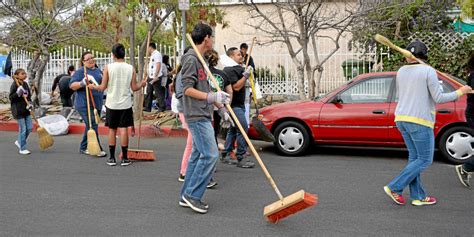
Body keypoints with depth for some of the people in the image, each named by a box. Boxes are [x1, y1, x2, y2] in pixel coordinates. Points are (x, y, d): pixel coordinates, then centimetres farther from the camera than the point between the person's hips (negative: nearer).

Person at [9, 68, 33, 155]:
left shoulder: (25, 84, 8)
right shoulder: (14, 85, -11)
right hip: (18, 110, -7)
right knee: (23, 129, -3)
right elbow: (10, 97, -11)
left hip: (25, 109, 7)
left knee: (30, 127, 7)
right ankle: (22, 149, 8)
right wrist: (18, 94, -27)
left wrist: (29, 103, -2)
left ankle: (19, 142, 30)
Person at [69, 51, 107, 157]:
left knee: (90, 126, 14)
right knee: (92, 127, -10)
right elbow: (72, 85, -12)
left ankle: (83, 148, 25)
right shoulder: (80, 71, -6)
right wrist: (82, 83, -27)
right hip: (85, 104, -7)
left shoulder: (98, 71, 15)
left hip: (97, 104, 7)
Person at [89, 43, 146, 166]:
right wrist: (142, 84, 20)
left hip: (111, 104, 0)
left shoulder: (108, 68, -6)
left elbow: (103, 87, -5)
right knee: (123, 129, 3)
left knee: (112, 130, 8)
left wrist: (93, 86, 15)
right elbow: (134, 88, -1)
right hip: (125, 104, 0)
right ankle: (124, 158, 6)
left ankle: (112, 158, 12)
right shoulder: (130, 68, -3)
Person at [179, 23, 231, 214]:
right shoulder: (191, 59, -12)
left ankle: (186, 196, 17)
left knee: (198, 155, 11)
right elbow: (187, 89, -18)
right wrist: (211, 97, -24)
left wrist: (217, 101, 27)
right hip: (197, 116, -10)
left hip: (202, 115, 10)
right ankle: (192, 194, -3)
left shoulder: (199, 59, 19)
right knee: (210, 155, -12)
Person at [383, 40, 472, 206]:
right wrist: (460, 92, 1)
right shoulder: (428, 71, -11)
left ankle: (417, 196, 15)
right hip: (419, 121, -7)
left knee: (414, 157, 13)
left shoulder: (401, 72, 7)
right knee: (425, 160, 3)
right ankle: (395, 187, -2)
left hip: (402, 119, 7)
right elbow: (439, 98, -11)